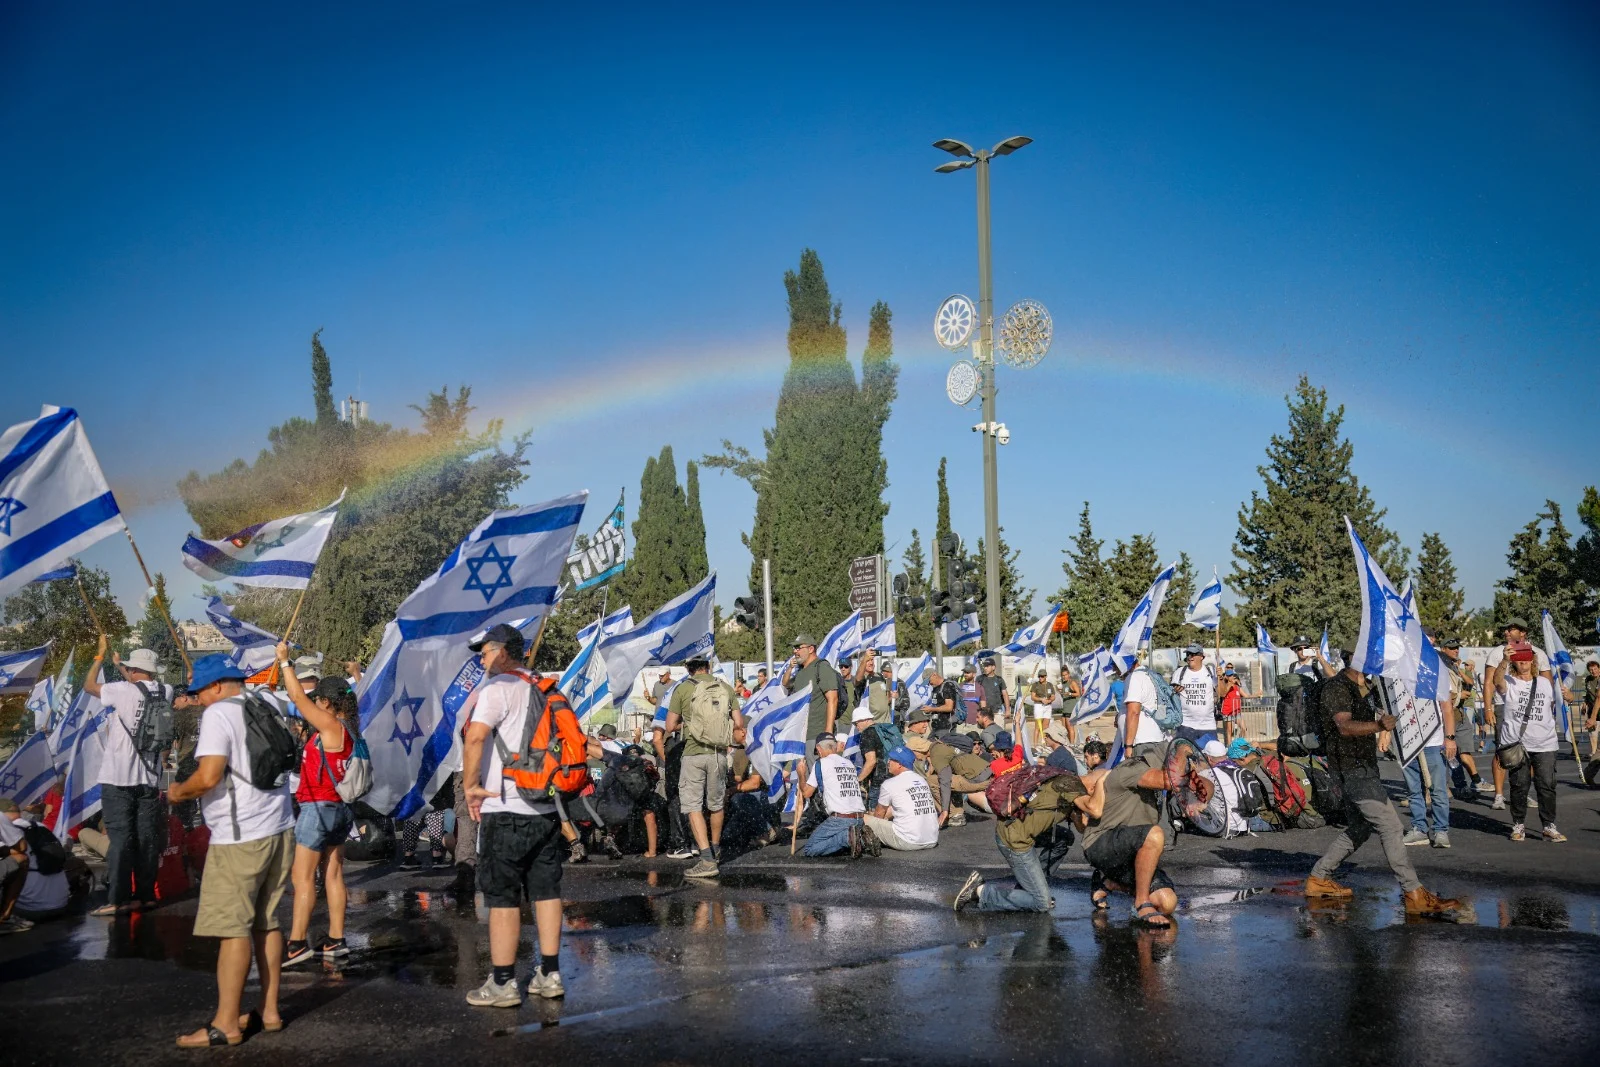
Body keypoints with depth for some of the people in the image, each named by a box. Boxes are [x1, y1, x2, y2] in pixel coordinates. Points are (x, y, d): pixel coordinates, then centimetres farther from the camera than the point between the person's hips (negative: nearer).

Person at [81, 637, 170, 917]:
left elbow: (89, 685, 4)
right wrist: (121, 665, 31)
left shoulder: (124, 691, -11)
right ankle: (146, 895, 14)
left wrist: (100, 655, 16)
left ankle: (117, 900, -4)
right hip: (150, 778, 5)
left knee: (120, 838, -4)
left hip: (118, 778, -5)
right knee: (147, 838, 8)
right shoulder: (166, 692, 3)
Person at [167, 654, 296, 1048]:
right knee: (266, 924, 14)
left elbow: (208, 777, -20)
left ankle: (226, 1024, 3)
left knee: (233, 928, -2)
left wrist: (178, 792, -1)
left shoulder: (219, 713, -11)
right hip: (278, 829, 8)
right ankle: (269, 1011, 20)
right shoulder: (265, 710, 13)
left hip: (240, 838, -8)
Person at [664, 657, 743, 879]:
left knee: (693, 806, -1)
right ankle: (714, 850, 37)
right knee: (716, 804, 20)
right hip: (719, 754, 4)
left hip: (693, 754, -4)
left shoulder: (682, 690, -3)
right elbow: (739, 723, 5)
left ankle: (707, 860, -12)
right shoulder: (726, 688, 5)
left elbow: (670, 726, -1)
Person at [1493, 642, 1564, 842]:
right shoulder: (1508, 683, -1)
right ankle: (1518, 825, 15)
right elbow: (1497, 680, -28)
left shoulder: (1545, 683, 13)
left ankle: (1549, 827, 5)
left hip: (1544, 744, 3)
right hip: (1516, 743, -2)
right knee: (1519, 786, 3)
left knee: (1547, 785, -2)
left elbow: (1554, 706, 29)